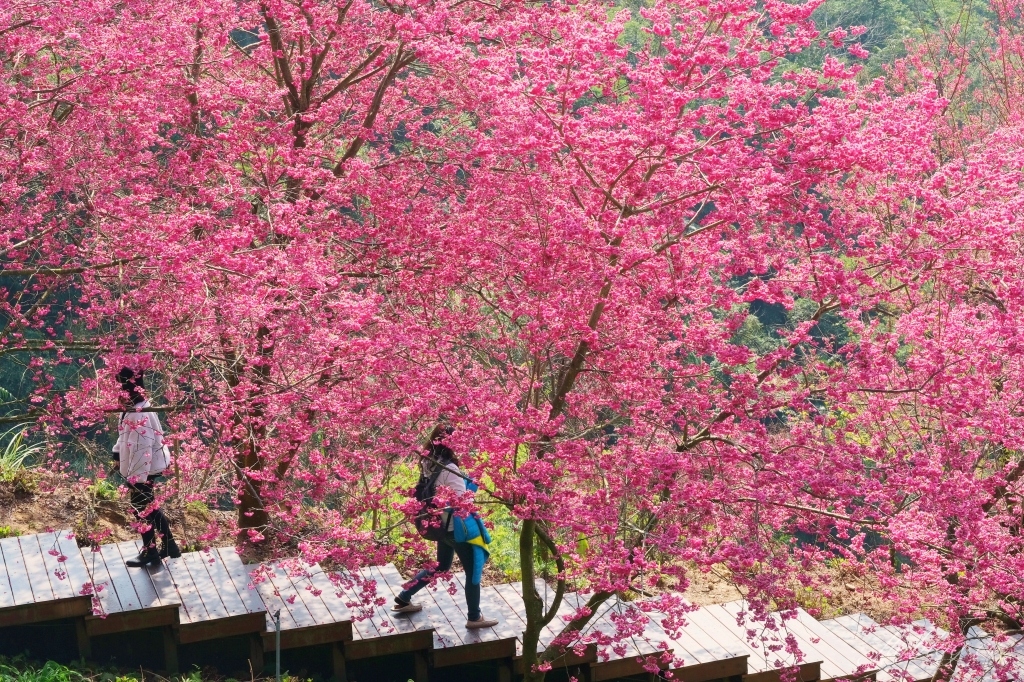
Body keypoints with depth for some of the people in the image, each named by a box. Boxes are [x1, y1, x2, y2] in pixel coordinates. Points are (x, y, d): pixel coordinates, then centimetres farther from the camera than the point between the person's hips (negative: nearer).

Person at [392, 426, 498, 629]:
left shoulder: (429, 465, 0)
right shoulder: (450, 470, -25)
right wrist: (472, 485, -10)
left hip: (441, 525, 9)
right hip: (456, 527, -9)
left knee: (441, 566, 27)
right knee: (473, 571, 7)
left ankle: (403, 599, 33)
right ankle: (474, 618, 17)